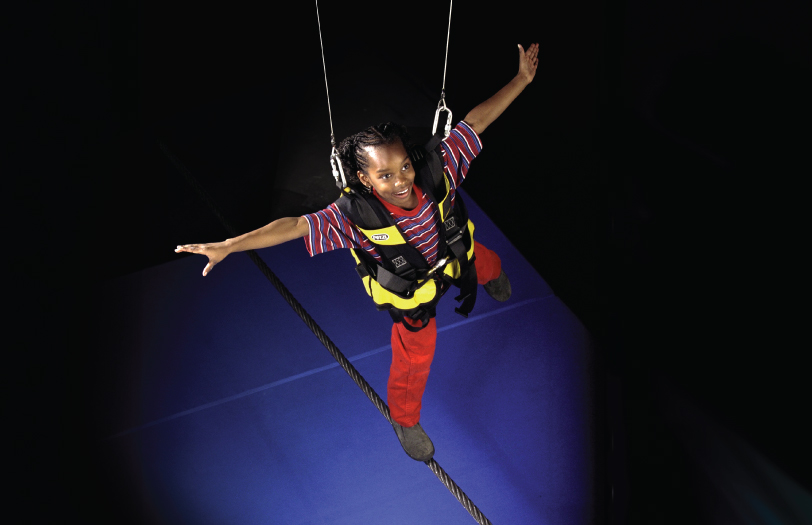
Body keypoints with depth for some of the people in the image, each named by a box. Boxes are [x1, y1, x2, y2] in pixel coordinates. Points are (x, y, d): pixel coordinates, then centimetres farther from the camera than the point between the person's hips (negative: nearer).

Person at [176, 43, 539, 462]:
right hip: (411, 291, -4)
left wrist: (521, 80, -30)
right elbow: (295, 226, -47)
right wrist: (227, 246, -54)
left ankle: (492, 278, 82)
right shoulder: (355, 216, -44)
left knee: (486, 265, 39)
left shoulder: (436, 173, -38)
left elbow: (475, 122, -30)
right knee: (414, 357, 14)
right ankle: (404, 420, 49)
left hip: (455, 253, 4)